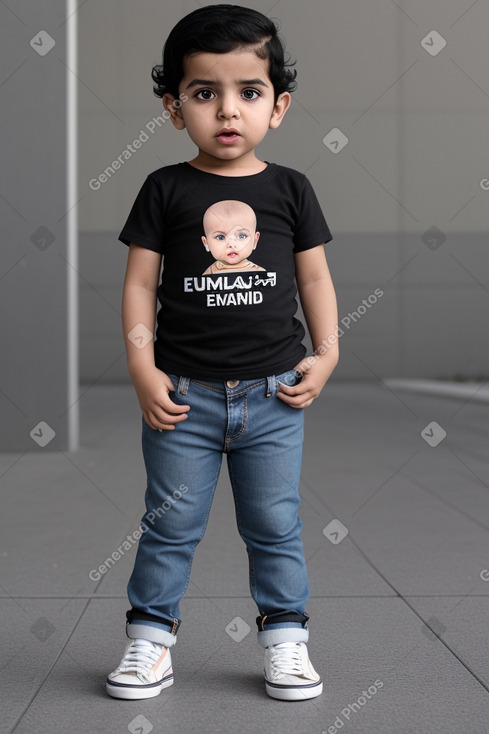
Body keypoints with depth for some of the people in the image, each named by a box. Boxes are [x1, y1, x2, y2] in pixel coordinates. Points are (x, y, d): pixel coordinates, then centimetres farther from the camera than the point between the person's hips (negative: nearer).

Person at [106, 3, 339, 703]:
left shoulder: (291, 189, 3)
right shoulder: (166, 190, -1)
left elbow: (315, 277, 8)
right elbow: (140, 282, -1)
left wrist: (325, 354, -1)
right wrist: (143, 369, -7)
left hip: (275, 395, 1)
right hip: (184, 395, -1)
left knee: (275, 525, 10)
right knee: (171, 525, 8)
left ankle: (286, 640, 23)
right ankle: (150, 640, 21)